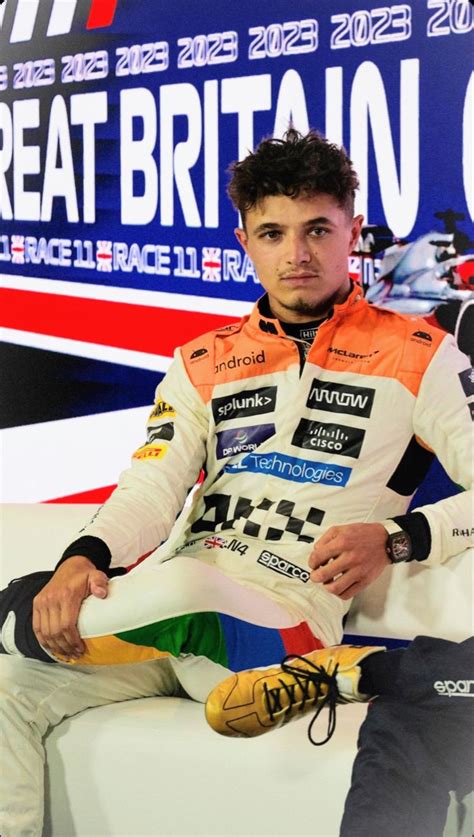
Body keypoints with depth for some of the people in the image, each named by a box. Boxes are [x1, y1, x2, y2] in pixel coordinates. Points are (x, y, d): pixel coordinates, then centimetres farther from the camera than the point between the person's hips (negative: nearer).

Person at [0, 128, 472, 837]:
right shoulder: (203, 366, 18)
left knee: (181, 587, -37)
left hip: (289, 619, -4)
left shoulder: (417, 357, 5)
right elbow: (152, 487, 5)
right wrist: (85, 557, -16)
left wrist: (395, 538, -16)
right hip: (165, 602, 5)